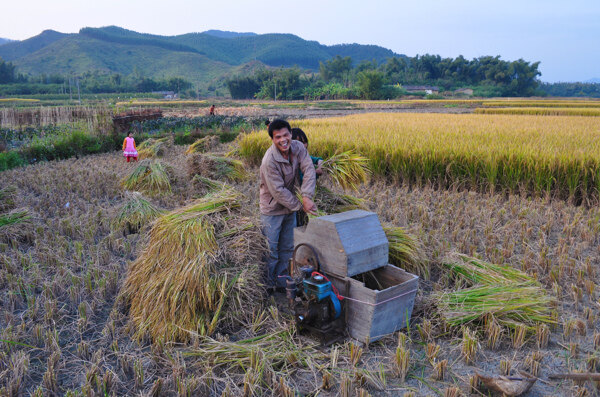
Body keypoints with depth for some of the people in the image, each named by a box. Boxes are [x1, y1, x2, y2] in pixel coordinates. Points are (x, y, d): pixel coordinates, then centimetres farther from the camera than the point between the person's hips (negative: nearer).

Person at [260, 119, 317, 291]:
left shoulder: (298, 148, -9)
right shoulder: (269, 161, -27)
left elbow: (309, 170, -16)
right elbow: (278, 192, -25)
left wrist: (306, 197, -29)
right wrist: (301, 206, -20)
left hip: (290, 207, 7)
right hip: (272, 209, -6)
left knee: (288, 247, 16)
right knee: (271, 249, 2)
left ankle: (281, 280, 32)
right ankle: (268, 285, 19)